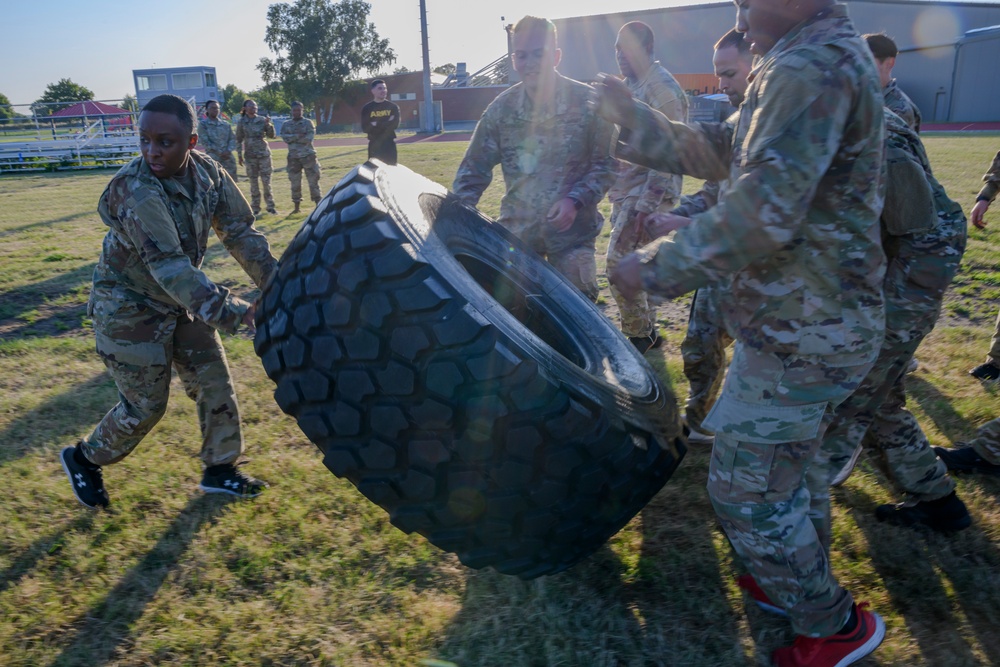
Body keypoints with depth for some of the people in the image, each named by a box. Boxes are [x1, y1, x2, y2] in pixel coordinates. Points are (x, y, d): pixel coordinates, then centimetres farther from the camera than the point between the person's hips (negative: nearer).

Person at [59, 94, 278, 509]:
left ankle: (220, 470, 23)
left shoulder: (207, 173, -10)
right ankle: (84, 459, 30)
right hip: (129, 308, -6)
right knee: (145, 405, 2)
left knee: (214, 382, 7)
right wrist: (229, 311, -47)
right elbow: (168, 266, -38)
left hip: (179, 303, 7)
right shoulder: (135, 190, -30)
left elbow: (239, 231, -3)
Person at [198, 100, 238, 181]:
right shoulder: (203, 124, 2)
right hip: (213, 159, -5)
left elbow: (232, 138, 9)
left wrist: (228, 151, -11)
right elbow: (205, 141, -6)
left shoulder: (226, 124, 16)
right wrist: (220, 152, -14)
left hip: (228, 158, 5)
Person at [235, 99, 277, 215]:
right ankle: (255, 208, 11)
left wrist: (268, 124, -13)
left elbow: (271, 136, 1)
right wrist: (240, 155, 1)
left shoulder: (262, 120, 3)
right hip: (250, 155, 0)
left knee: (266, 181, 0)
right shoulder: (241, 122, 2)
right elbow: (239, 140, 6)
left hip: (264, 154, 0)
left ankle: (270, 206, 8)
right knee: (253, 182, 4)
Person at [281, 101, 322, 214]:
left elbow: (309, 138, -13)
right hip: (293, 157, 3)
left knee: (313, 181, -3)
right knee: (295, 183, 8)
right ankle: (296, 207, 17)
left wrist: (292, 139, -10)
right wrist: (298, 136, -16)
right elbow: (285, 137, -7)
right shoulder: (286, 124, 9)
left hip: (308, 156, -3)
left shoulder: (308, 123, 1)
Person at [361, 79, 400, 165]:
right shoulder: (367, 108, 4)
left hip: (389, 144, 1)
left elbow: (395, 124, -8)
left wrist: (377, 124, -12)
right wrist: (387, 123, -11)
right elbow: (366, 128, -7)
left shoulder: (393, 107, 7)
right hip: (374, 145, 0)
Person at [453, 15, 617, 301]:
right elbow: (473, 170, 4)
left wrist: (575, 200, -16)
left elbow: (606, 164, -1)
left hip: (572, 232, -2)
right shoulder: (501, 108, 0)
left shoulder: (586, 101, -5)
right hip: (516, 231, 2)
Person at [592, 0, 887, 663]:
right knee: (798, 460, 25)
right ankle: (804, 581, 45)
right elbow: (722, 150, 14)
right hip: (831, 322, 10)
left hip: (798, 336, -10)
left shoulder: (811, 66, -21)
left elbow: (761, 214, -30)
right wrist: (634, 119, 5)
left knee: (746, 487, 3)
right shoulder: (832, 57, 14)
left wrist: (655, 266, -20)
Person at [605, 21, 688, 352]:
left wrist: (645, 207, -23)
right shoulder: (630, 86, 15)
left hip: (648, 193, -9)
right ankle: (647, 331, 24)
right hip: (625, 191, 9)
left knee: (618, 264, -11)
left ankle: (639, 335, 3)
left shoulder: (661, 88, -13)